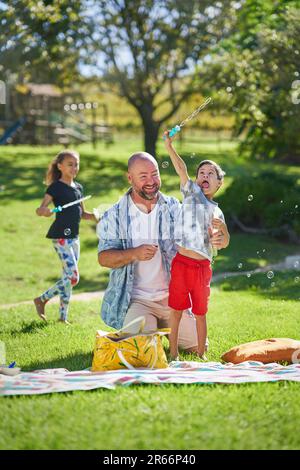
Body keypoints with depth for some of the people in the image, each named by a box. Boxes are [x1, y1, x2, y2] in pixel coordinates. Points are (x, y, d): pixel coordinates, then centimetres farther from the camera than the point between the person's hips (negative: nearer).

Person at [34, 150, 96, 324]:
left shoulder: (78, 187, 14)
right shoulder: (56, 187, -8)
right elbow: (40, 209, -16)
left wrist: (93, 216, 2)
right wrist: (44, 211, -39)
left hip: (74, 236, 8)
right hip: (60, 236, -8)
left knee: (69, 278, 9)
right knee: (73, 277, -14)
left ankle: (63, 316, 16)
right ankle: (42, 300, 2)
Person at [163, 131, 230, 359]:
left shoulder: (217, 212, 14)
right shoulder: (191, 192, 6)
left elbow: (224, 243, 9)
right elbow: (181, 169, -10)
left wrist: (222, 229, -13)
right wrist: (169, 146, -25)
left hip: (203, 267, 3)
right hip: (181, 262, -3)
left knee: (200, 313, 10)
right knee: (176, 310, 3)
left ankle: (201, 354, 21)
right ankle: (173, 354, 12)